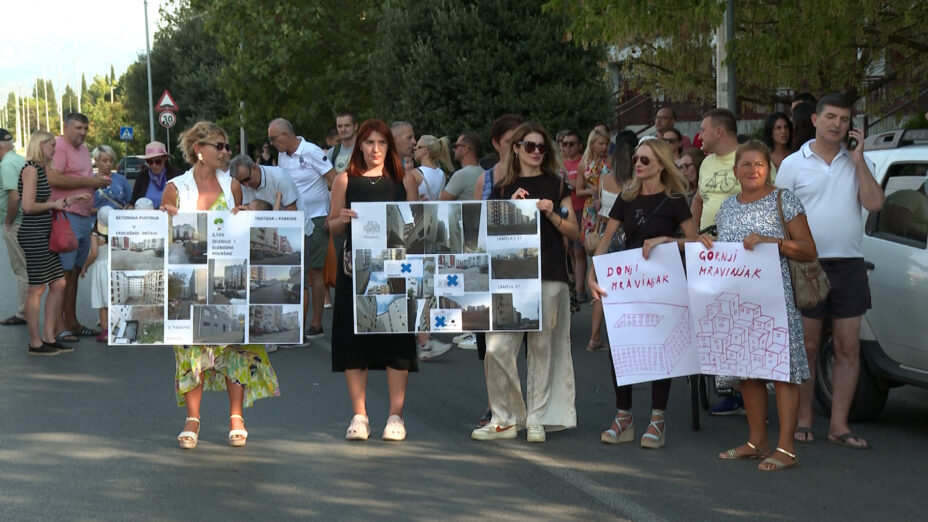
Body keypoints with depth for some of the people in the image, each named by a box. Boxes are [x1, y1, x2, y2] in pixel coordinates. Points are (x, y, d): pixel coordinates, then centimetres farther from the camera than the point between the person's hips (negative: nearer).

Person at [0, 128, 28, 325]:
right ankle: (25, 312, 21)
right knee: (25, 270, 14)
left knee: (22, 270, -3)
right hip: (28, 223, 9)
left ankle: (24, 314, 3)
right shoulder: (21, 160, 14)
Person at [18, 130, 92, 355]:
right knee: (37, 288, -4)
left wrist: (70, 200, 16)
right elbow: (29, 206, -20)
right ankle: (35, 343, 3)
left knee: (58, 284, 11)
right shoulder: (31, 169, -13)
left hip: (44, 234, 10)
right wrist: (54, 204, -9)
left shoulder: (42, 169, 15)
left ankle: (48, 336, 18)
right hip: (33, 234, -10)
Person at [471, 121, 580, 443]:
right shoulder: (503, 189, 13)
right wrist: (512, 207, -6)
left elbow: (574, 232, 7)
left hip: (549, 276, -1)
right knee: (497, 348, -7)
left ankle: (537, 420, 9)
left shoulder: (556, 186, 9)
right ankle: (505, 419, 4)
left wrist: (552, 214, -9)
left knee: (542, 348, 1)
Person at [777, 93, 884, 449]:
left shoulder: (858, 162, 8)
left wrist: (858, 158, -6)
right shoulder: (794, 164, 3)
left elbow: (875, 204, -7)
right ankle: (803, 421, 13)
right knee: (807, 347, 4)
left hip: (849, 266, 2)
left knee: (848, 348, 3)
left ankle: (839, 424, 8)